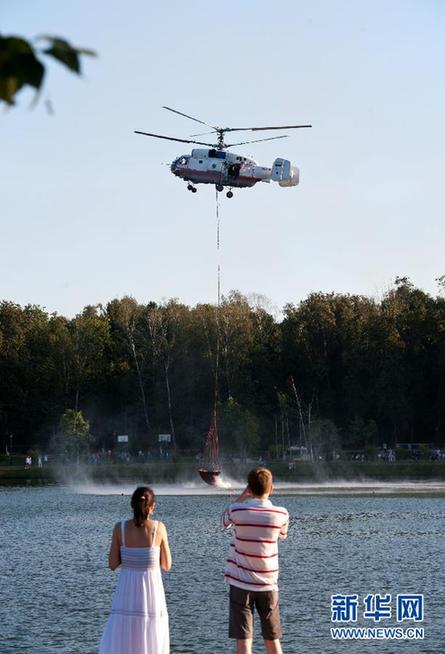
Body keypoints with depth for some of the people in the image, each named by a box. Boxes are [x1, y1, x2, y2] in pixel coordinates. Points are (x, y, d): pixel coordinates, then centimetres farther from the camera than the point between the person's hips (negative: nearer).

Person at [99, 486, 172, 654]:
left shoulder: (120, 528, -6)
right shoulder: (159, 527, -7)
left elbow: (113, 564, 0)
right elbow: (166, 565, 1)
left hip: (127, 593, 0)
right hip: (152, 591, 0)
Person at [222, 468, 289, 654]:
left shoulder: (238, 510, -11)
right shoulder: (281, 514, -6)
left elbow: (225, 518, 13)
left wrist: (243, 495, 12)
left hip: (241, 584, -2)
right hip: (268, 585, 2)